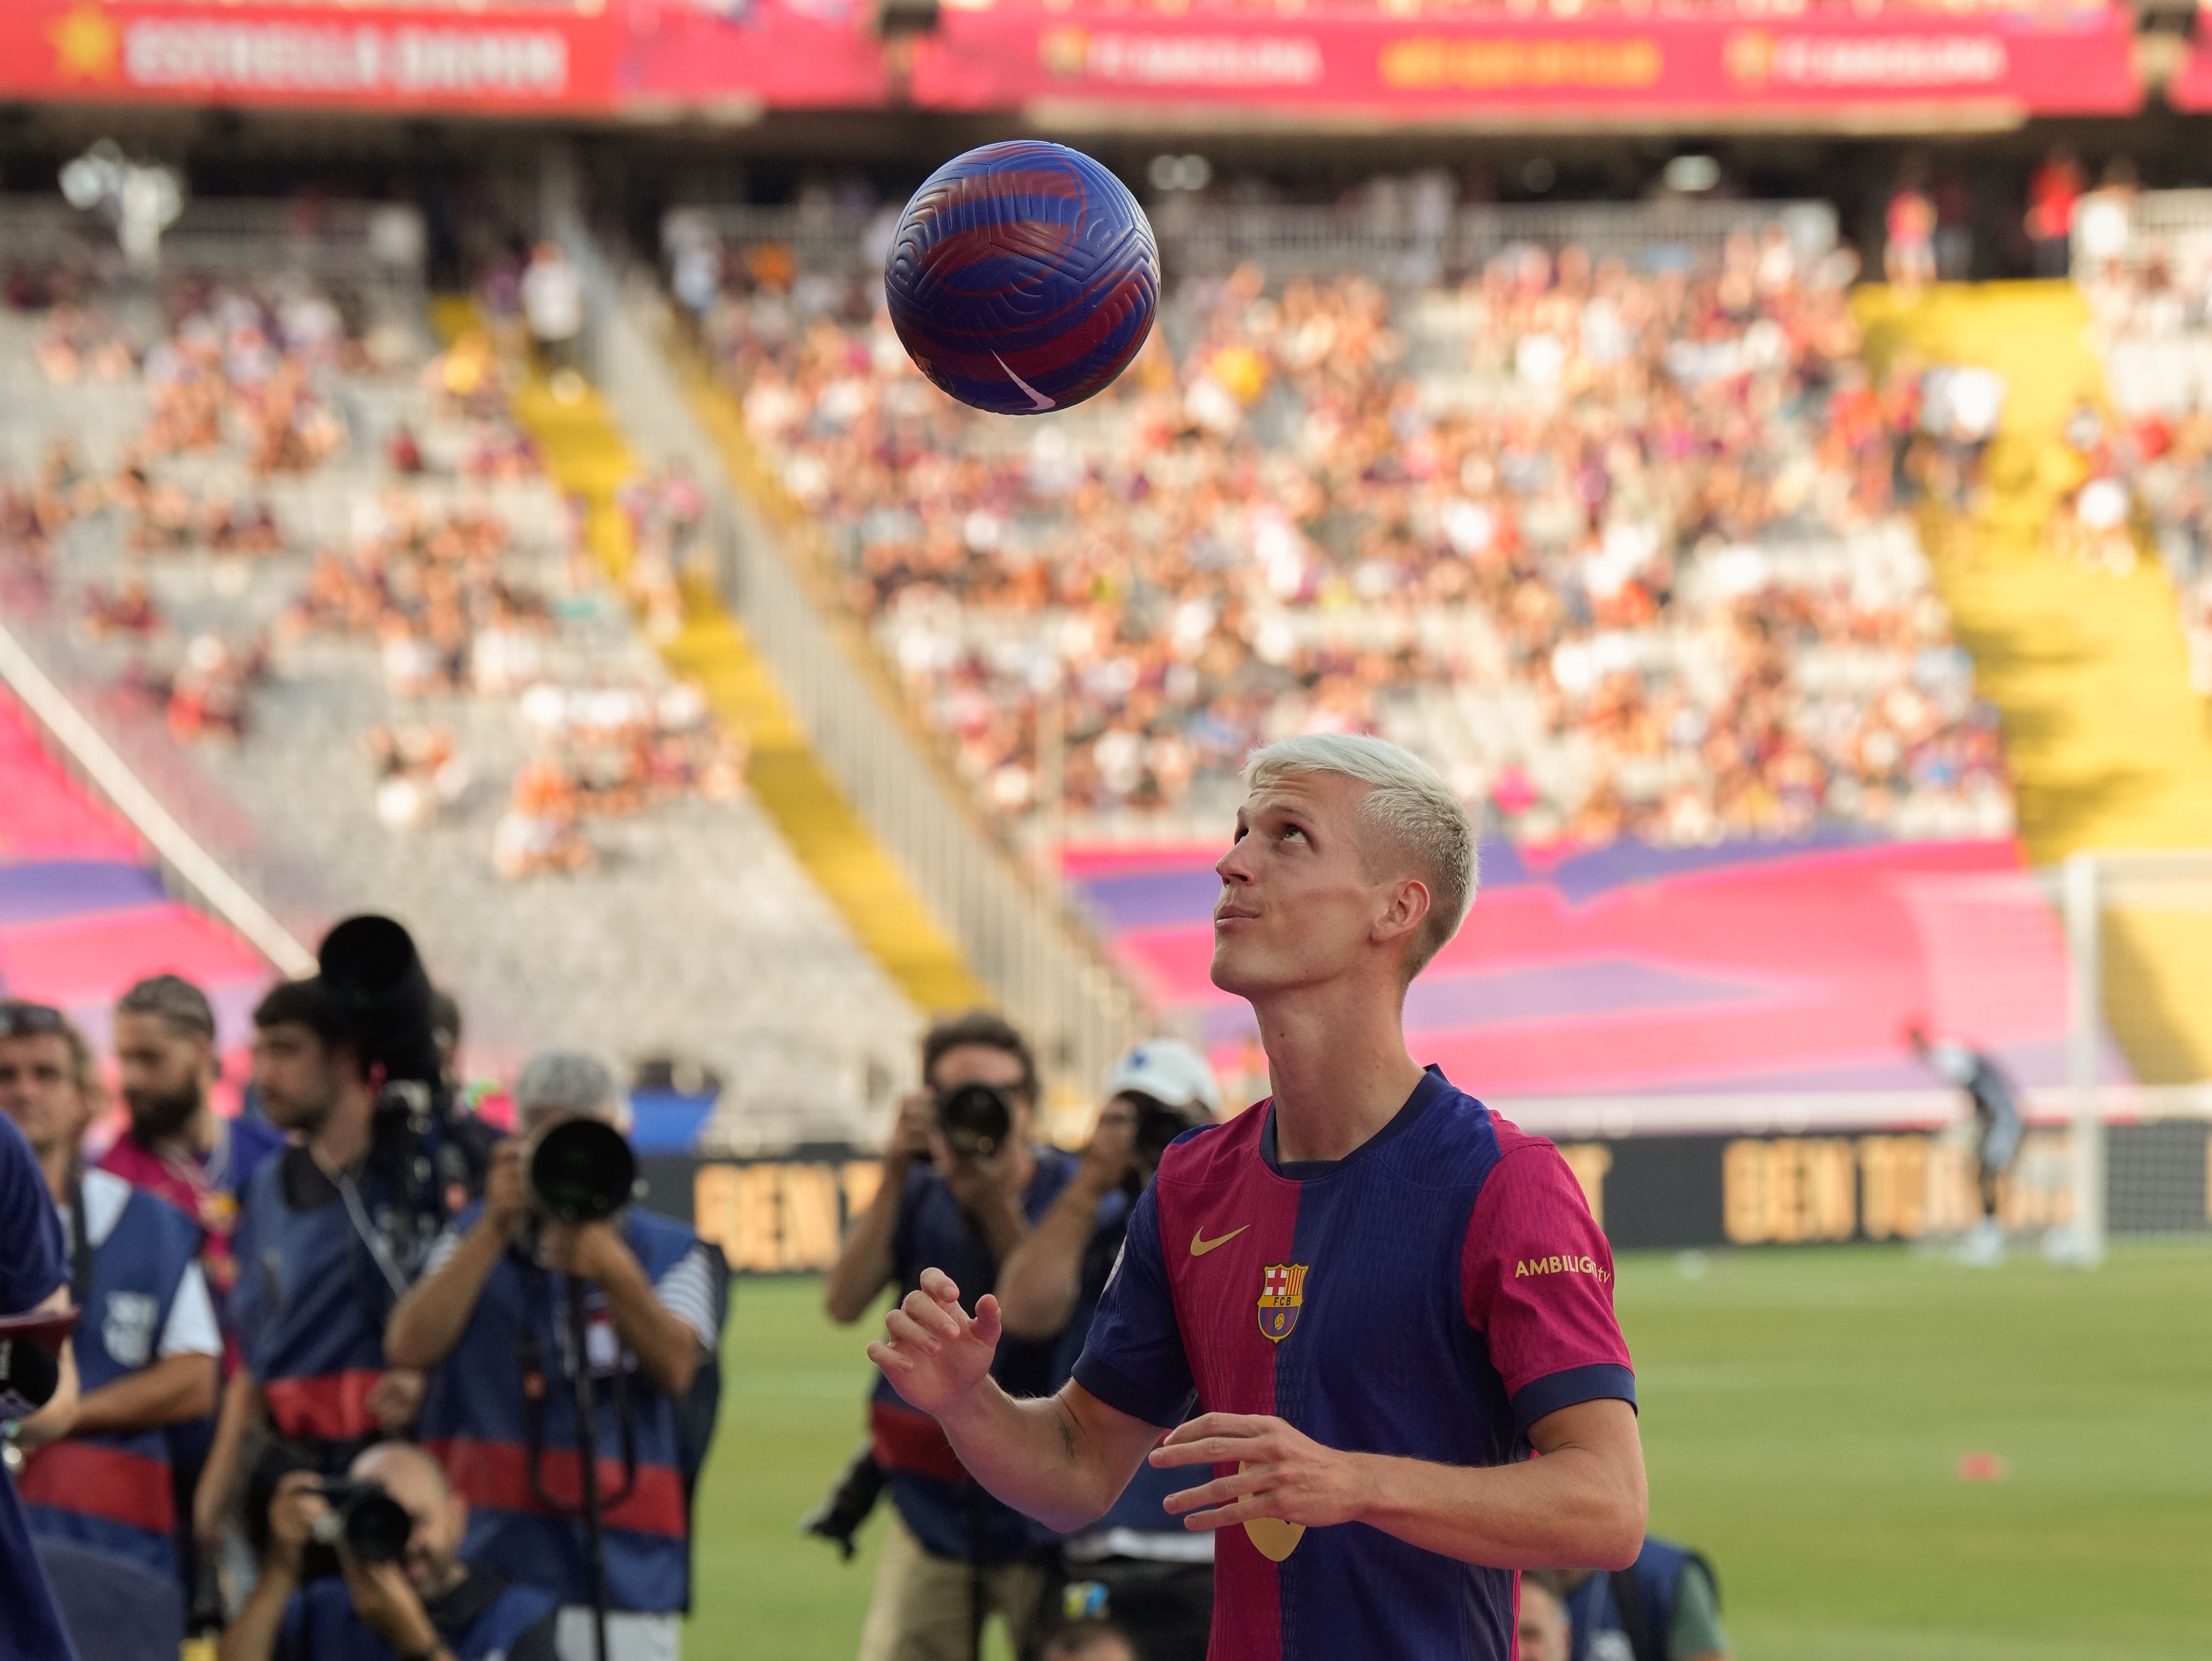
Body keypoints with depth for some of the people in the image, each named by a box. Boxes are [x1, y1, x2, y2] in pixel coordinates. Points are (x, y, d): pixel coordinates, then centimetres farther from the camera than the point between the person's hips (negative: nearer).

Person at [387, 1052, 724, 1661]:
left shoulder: (671, 1252, 10)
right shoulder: (476, 1239, 13)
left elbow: (676, 1370, -9)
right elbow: (410, 1347, -5)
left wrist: (613, 1270, -26)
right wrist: (496, 1228, -10)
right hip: (486, 1566, 1)